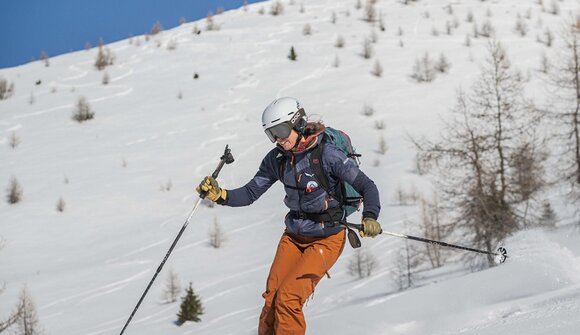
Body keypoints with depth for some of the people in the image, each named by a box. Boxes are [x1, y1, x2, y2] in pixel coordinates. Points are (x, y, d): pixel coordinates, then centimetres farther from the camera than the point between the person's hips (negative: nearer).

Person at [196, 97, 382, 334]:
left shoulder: (327, 154, -19)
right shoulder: (277, 159, -2)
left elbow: (367, 187, -19)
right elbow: (250, 193, 3)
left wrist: (370, 217, -37)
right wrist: (219, 195, -14)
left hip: (326, 238, -5)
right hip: (294, 236, 6)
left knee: (288, 297, -19)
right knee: (271, 299, -6)